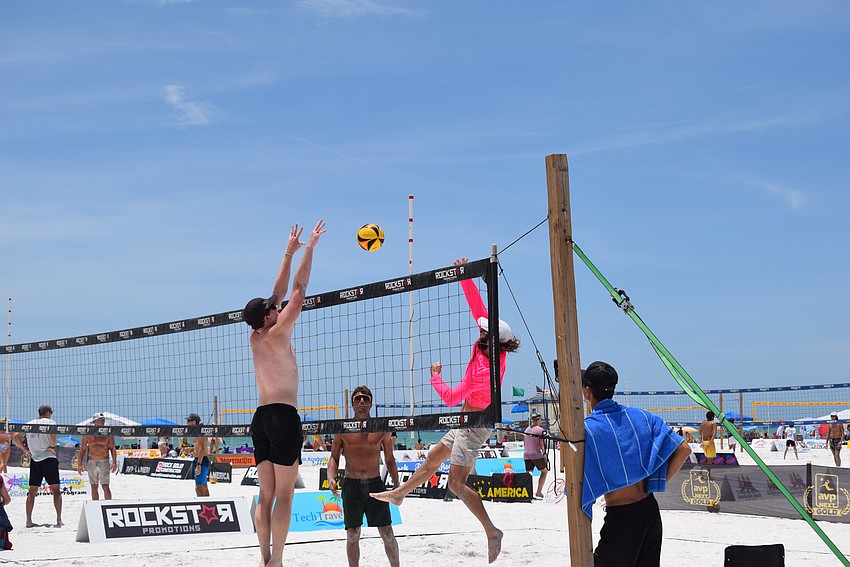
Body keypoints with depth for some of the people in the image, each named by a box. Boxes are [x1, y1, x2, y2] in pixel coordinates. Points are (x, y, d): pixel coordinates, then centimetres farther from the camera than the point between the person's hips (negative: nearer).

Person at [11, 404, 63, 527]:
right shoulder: (49, 422, -3)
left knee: (32, 492, 9)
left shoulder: (28, 424, 13)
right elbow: (52, 432, -24)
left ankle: (29, 521, 8)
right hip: (49, 459, -4)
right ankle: (59, 520, -7)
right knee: (56, 490, -1)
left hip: (34, 460, 5)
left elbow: (15, 436, 7)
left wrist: (26, 450, 9)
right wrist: (52, 446, -12)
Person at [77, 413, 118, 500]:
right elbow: (82, 449, 8)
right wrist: (79, 464, 2)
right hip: (91, 463, 2)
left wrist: (114, 462, -8)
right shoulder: (87, 434, 4)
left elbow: (112, 448, 2)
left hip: (104, 462, -2)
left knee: (105, 487, -8)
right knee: (94, 488, 6)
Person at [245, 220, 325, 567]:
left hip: (261, 417, 8)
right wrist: (309, 248, 1)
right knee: (284, 495, -6)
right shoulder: (277, 334, -7)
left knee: (266, 495, 8)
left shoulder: (255, 337, 12)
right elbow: (299, 291, -5)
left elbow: (279, 293, 19)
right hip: (284, 415, -8)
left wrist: (289, 254, 22)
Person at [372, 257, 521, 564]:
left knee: (456, 483, -11)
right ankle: (399, 493, 41)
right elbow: (477, 306, -4)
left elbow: (451, 397, -22)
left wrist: (435, 376, -7)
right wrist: (466, 278, -8)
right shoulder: (495, 350, -9)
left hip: (473, 424, -10)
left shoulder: (485, 372, -32)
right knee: (433, 458, 24)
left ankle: (492, 531, -7)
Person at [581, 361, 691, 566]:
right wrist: (658, 483, 5)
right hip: (650, 511, 6)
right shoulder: (640, 416, 2)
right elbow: (683, 449, 1)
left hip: (620, 518, -6)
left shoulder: (586, 428, -14)